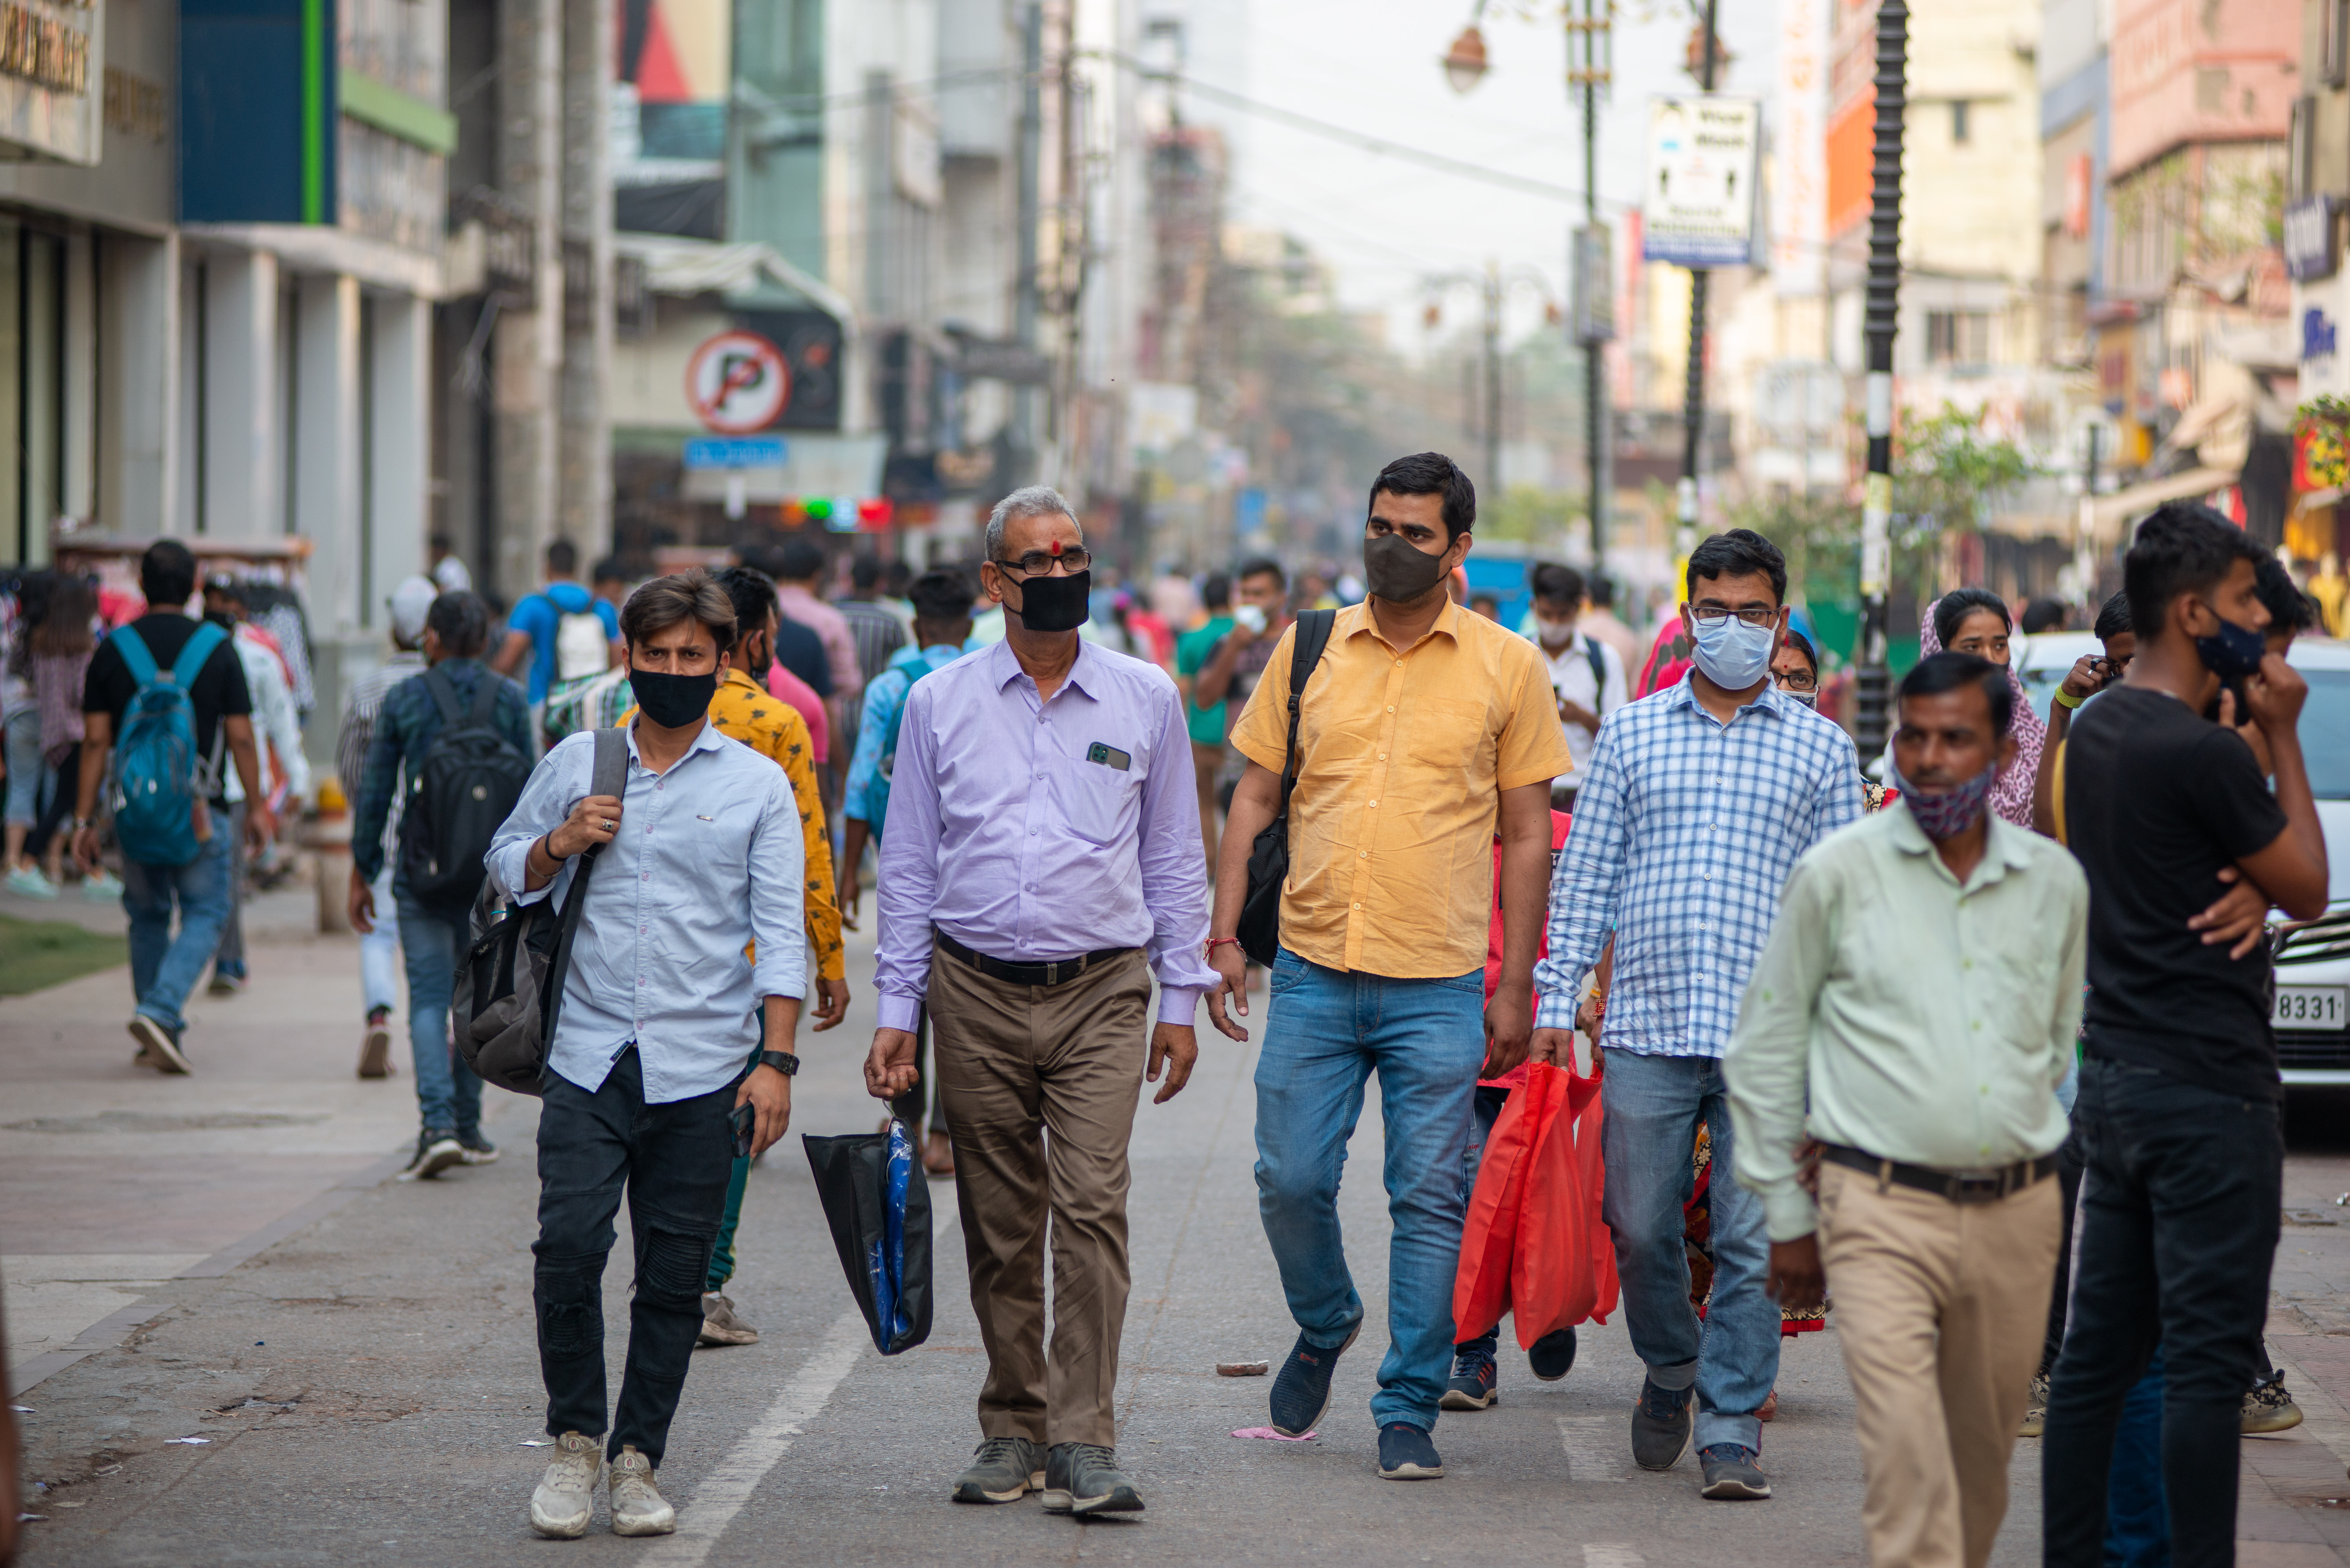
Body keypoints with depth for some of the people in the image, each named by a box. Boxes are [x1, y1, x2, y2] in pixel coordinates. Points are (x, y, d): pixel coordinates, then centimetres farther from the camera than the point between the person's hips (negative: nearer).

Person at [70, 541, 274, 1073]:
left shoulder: (112, 650, 0)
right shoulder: (216, 649, -4)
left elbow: (96, 742, -2)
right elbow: (241, 737, -3)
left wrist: (85, 820, 1)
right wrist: (255, 807, 7)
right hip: (199, 809, -2)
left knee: (147, 917, 15)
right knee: (205, 914, 5)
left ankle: (159, 1038, 16)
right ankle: (161, 1011, -16)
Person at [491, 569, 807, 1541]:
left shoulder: (757, 786, 6)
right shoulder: (576, 762, 9)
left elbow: (779, 933, 4)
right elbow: (508, 870, 19)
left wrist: (776, 1061, -4)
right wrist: (560, 844, -3)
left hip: (703, 1069, 0)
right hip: (589, 1057, 0)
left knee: (675, 1277, 2)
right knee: (568, 1247, -11)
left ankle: (638, 1460, 12)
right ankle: (574, 1443, 5)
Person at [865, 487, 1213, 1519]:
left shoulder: (1145, 699, 6)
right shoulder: (938, 704, 7)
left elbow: (1173, 856, 11)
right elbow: (908, 865, 9)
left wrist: (1180, 1000, 8)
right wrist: (895, 1010, 5)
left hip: (1101, 989, -1)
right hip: (976, 992, 1)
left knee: (1092, 1206, -13)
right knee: (999, 1226, 6)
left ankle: (1084, 1443, -12)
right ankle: (1013, 1427, 18)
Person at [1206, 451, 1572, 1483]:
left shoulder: (1508, 667, 3)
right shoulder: (1309, 649, 7)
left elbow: (1527, 835, 5)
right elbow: (1255, 796, 11)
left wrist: (1517, 989, 1)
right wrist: (1224, 934, 3)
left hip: (1440, 983, -2)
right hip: (1312, 971, 2)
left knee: (1429, 1201, -2)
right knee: (1289, 1180, 2)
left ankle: (1408, 1412, 7)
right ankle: (1326, 1327, 31)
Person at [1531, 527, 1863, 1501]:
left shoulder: (1821, 749, 9)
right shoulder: (1630, 735, 10)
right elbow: (1584, 878, 11)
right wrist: (1556, 1004, 4)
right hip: (1646, 1026, 1)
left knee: (1754, 1244, -3)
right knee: (1639, 1229, 6)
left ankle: (1731, 1426, 5)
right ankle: (1671, 1371, 31)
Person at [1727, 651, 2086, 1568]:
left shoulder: (2056, 882, 8)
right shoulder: (1837, 874, -1)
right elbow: (1763, 1049, 5)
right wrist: (1786, 1216, 5)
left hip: (2018, 1216, 4)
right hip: (1884, 1215, -4)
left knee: (1983, 1459, 11)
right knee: (1907, 1458, -16)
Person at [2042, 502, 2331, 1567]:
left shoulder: (2094, 730, 11)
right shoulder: (2199, 752, -17)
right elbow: (2307, 889, -7)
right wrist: (2283, 738, -2)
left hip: (2114, 1077, 9)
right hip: (2209, 1090, -9)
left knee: (2099, 1348, 11)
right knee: (2209, 1360, -6)